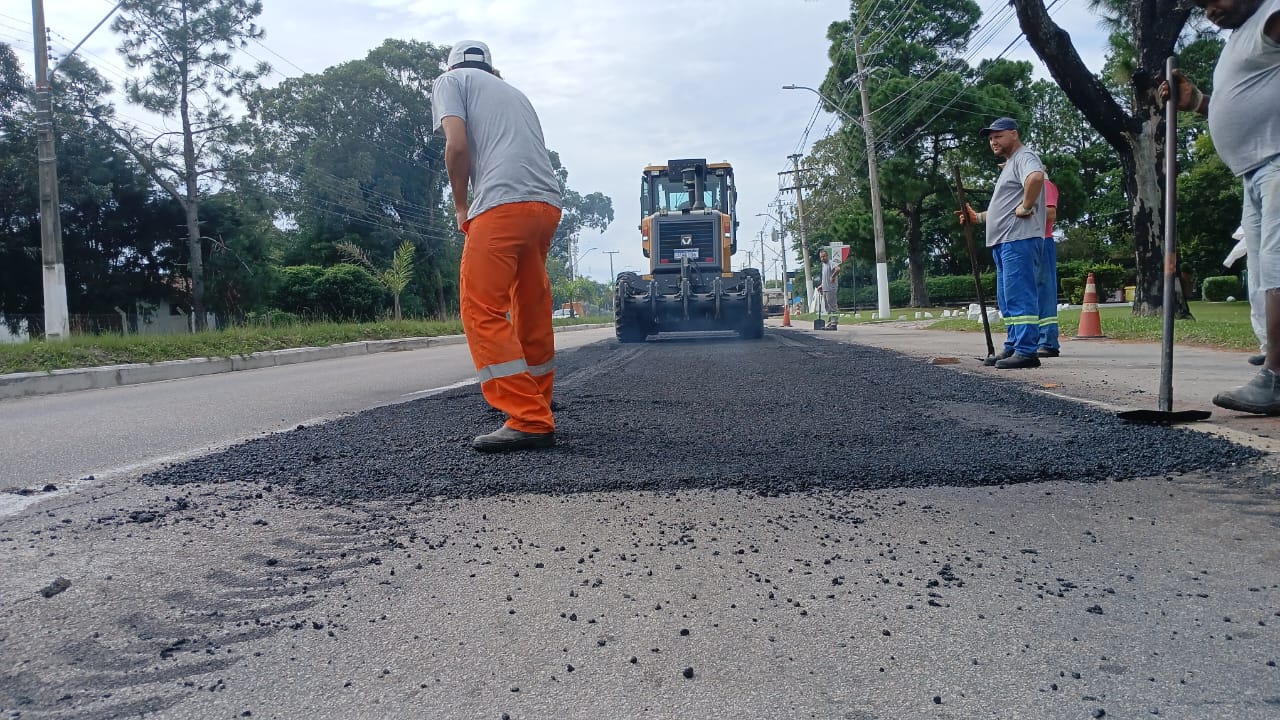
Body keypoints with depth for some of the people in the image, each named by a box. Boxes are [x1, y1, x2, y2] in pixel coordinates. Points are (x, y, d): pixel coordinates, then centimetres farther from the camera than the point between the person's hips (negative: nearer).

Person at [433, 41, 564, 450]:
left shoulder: (450, 80, 14)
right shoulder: (514, 92, 32)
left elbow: (457, 146, -3)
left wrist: (460, 207, 9)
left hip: (503, 205, -7)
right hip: (548, 204, 7)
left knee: (482, 312, -6)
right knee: (533, 313, 16)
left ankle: (530, 421, -13)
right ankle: (537, 410, 26)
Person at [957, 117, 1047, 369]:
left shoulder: (1024, 157, -6)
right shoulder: (1010, 165, 26)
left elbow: (1036, 177, -31)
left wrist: (1026, 207, -22)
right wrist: (977, 217, 24)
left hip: (1020, 239, -11)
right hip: (1004, 241, 11)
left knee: (1019, 296, -13)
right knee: (1007, 299, 13)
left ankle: (1026, 351, -13)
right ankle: (1012, 348, 19)